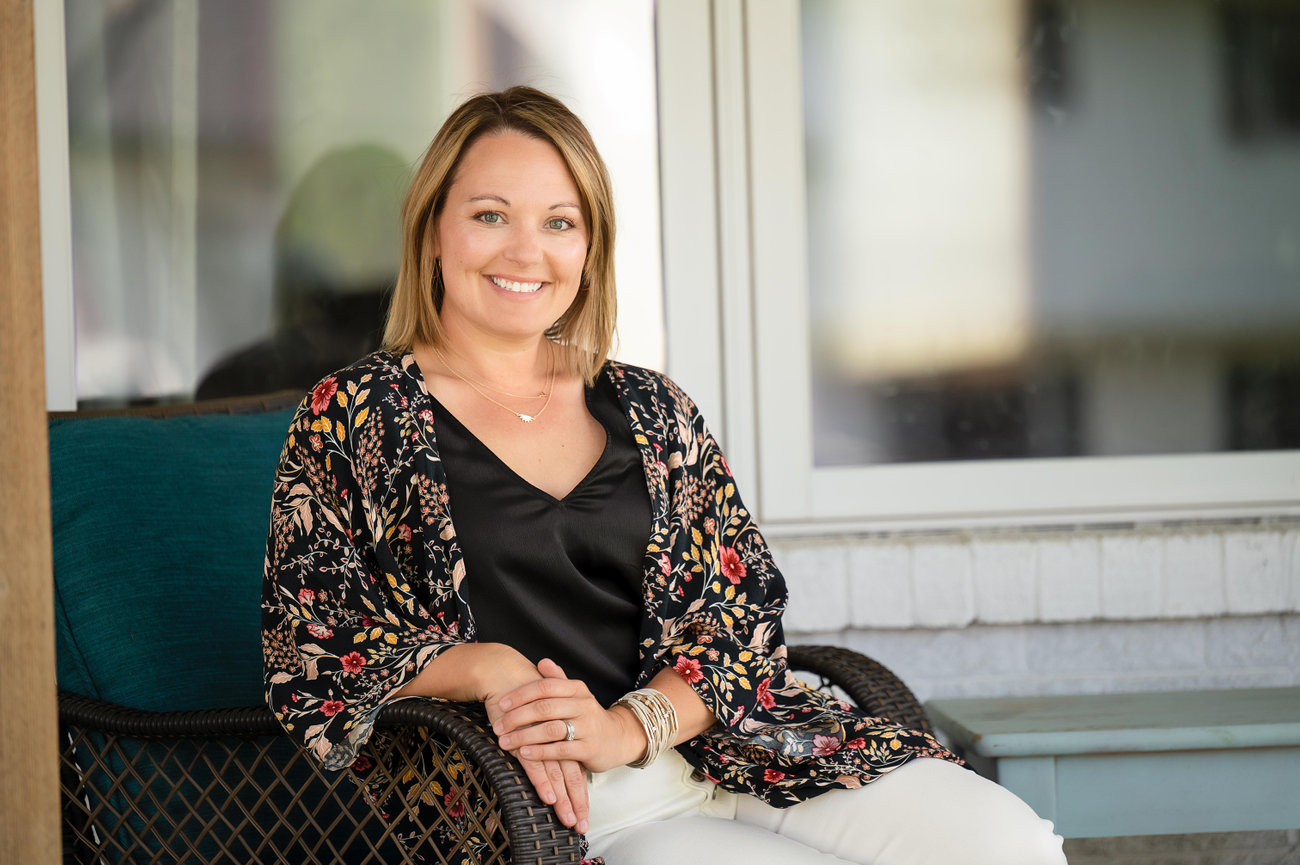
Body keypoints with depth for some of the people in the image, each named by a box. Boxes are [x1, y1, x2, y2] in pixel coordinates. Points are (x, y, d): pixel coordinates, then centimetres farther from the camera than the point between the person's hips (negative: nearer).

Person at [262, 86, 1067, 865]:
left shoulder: (649, 409, 17)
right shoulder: (355, 418, 6)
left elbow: (745, 605, 8)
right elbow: (309, 648, 2)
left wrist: (632, 724, -12)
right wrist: (487, 669, -16)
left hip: (734, 751, 5)